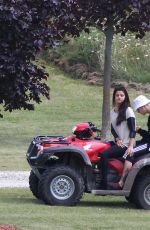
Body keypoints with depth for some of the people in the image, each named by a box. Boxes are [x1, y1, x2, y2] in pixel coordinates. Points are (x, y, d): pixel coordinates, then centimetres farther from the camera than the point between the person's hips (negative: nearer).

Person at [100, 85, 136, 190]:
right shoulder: (113, 112, 15)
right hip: (118, 143, 8)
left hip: (126, 145, -8)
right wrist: (118, 139, -10)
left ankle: (103, 186, -31)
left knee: (104, 154, -27)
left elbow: (133, 130, -12)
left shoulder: (128, 110, -7)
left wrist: (131, 146, -22)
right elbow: (112, 128, 11)